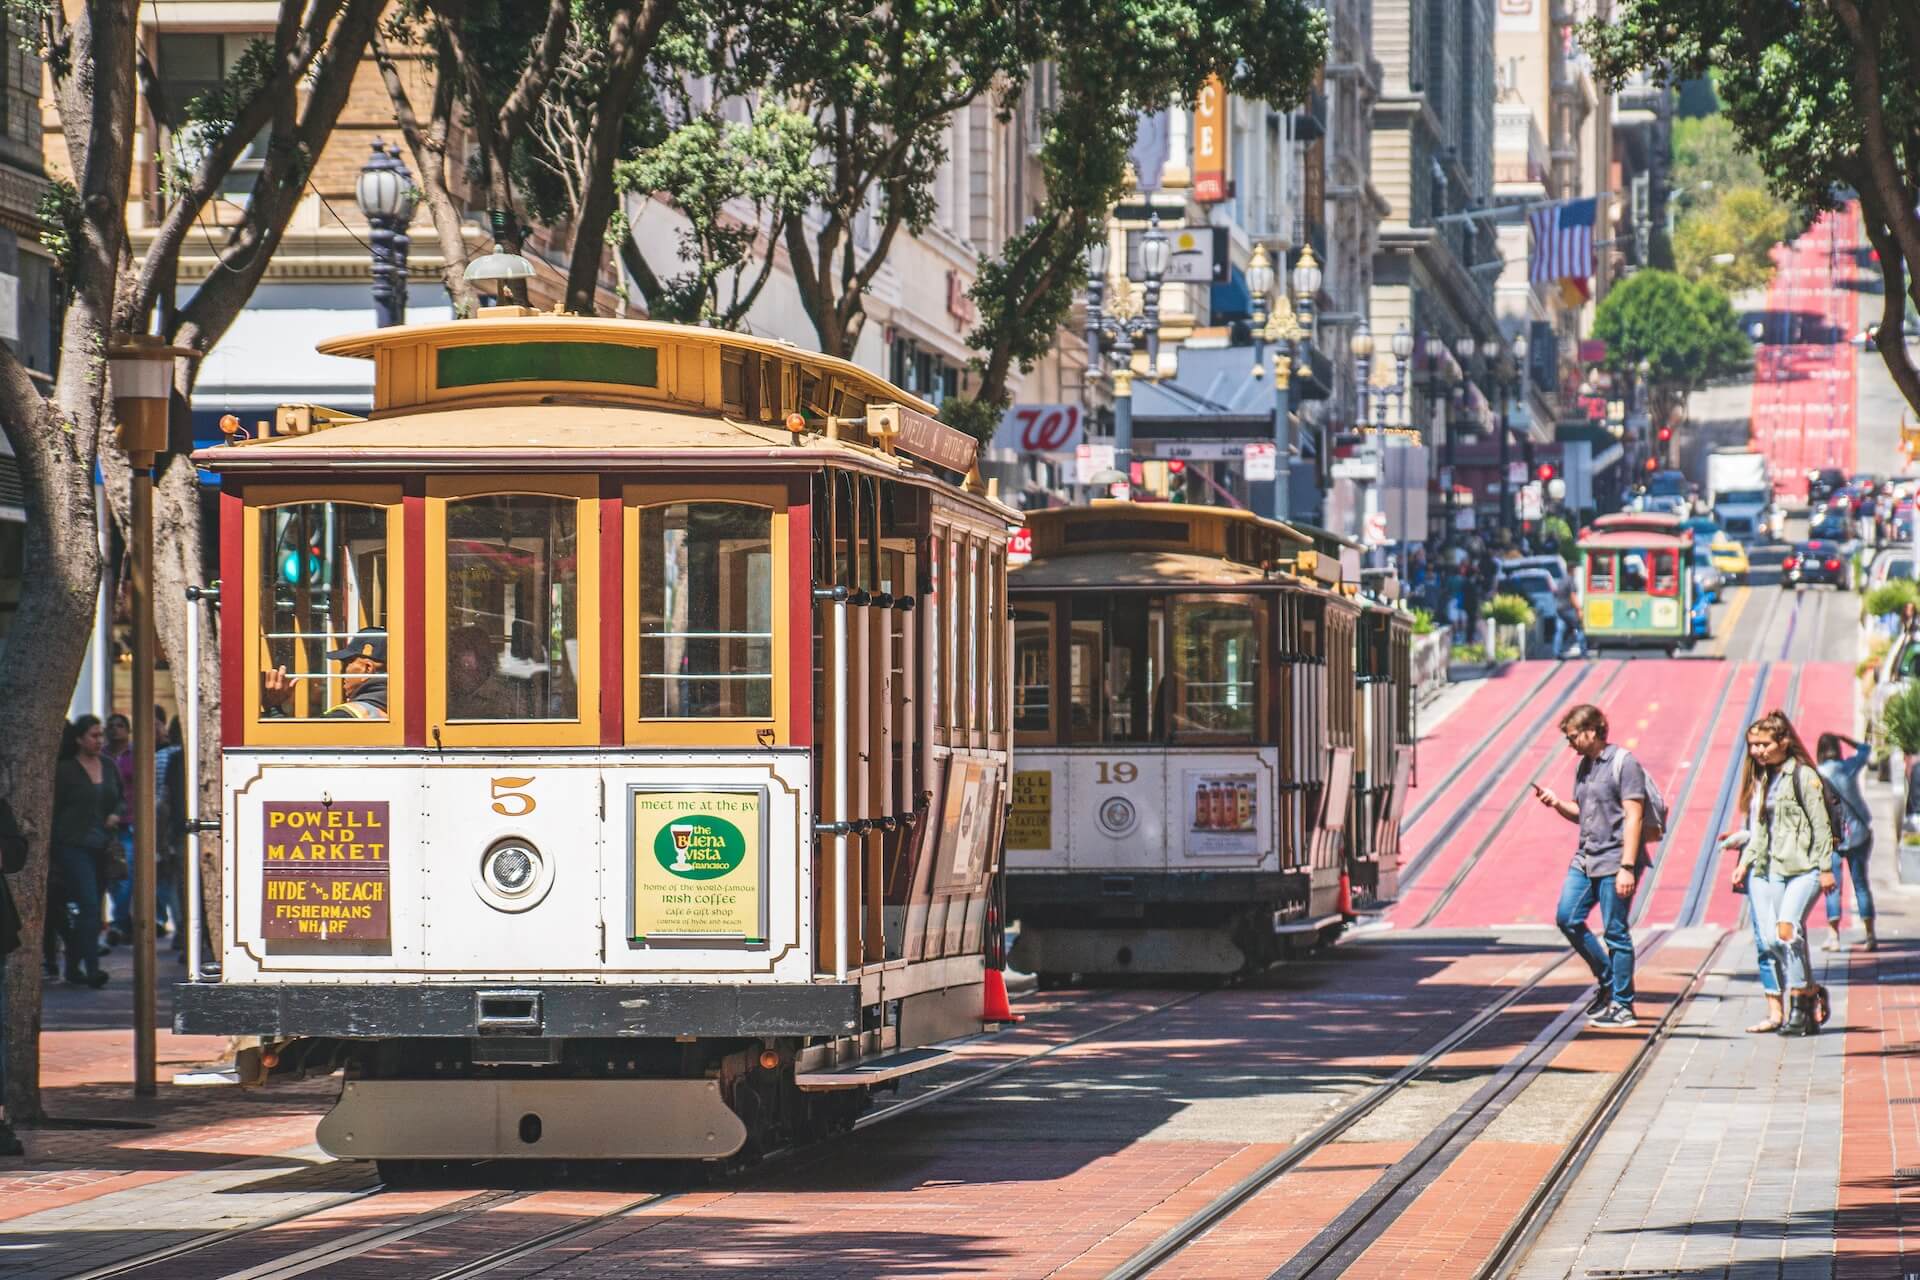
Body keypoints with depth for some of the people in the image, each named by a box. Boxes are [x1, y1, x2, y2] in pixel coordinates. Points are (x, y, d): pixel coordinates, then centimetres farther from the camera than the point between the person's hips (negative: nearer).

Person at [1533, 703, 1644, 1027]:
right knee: (1567, 918, 3)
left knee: (1616, 931, -4)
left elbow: (1633, 816, -15)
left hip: (1614, 862, -8)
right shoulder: (1584, 766, 13)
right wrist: (1557, 804, 2)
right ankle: (1607, 980, 19)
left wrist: (1627, 867, -20)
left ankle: (1622, 1006, 4)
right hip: (1586, 859, 8)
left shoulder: (1623, 763, -11)